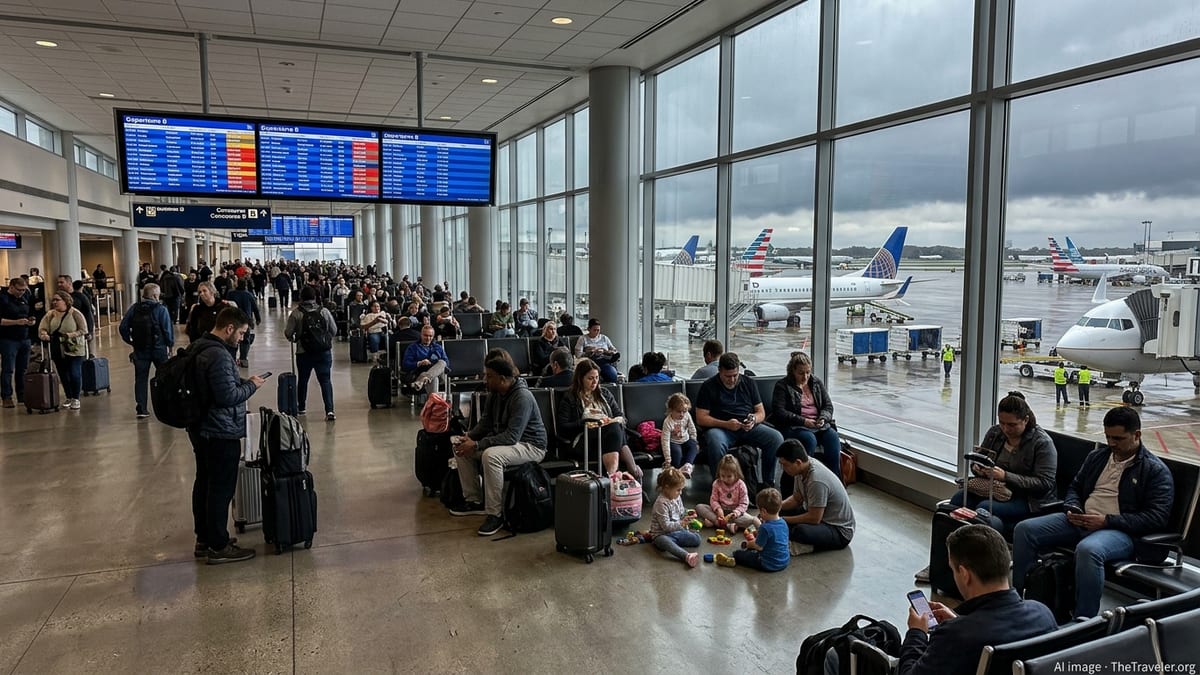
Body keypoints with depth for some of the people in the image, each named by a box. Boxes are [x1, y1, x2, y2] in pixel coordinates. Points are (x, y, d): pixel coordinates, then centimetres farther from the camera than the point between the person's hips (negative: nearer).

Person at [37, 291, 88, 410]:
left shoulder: (75, 313, -7)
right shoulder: (50, 314, 6)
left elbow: (83, 330, -8)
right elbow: (42, 328, 1)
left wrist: (69, 335, -20)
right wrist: (44, 334, -20)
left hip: (74, 350, -4)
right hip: (58, 351, 4)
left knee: (74, 374, -8)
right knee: (63, 376, 11)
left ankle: (76, 399, 6)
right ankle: (69, 398, 24)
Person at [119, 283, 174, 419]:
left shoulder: (134, 309, 2)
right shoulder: (161, 309, -10)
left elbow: (123, 328, 1)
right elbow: (168, 329, -13)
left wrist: (130, 341, 12)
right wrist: (170, 344, 1)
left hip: (140, 350, 3)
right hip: (159, 349, -3)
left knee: (141, 378, 8)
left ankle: (141, 409, 7)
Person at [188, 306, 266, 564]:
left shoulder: (201, 348, 9)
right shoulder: (219, 355, -23)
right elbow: (228, 397, -25)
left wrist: (242, 382, 8)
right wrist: (251, 385, -11)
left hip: (202, 430, 11)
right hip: (220, 433, -11)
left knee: (204, 483, 18)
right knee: (221, 489, -1)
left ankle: (204, 539, 30)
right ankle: (218, 547, 8)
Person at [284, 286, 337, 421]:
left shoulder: (296, 313, -6)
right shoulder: (324, 311, -1)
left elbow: (288, 332, -5)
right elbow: (334, 330, 5)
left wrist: (292, 339, 18)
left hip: (304, 352, 0)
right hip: (324, 351, 1)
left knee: (302, 380, 18)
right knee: (325, 380, 0)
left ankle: (301, 407, 33)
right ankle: (329, 410, -12)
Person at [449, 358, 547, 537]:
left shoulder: (522, 397, -26)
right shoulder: (494, 393, 2)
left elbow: (512, 436, -32)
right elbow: (485, 421, 12)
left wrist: (477, 445, -32)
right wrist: (469, 436, -9)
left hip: (530, 445, -10)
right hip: (503, 439, 10)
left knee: (491, 455, -36)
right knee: (461, 449, 4)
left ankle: (495, 514, -24)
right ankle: (473, 501, 14)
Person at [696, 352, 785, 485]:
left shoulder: (748, 383, 14)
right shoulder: (708, 386, 3)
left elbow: (761, 412, 16)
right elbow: (701, 418, -3)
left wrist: (754, 419, -10)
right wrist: (726, 424, -17)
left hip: (748, 427, 4)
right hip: (720, 428, -3)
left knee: (776, 438, -21)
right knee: (716, 443, -39)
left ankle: (768, 482, -8)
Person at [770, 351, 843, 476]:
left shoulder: (817, 382, 15)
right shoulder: (782, 385, 0)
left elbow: (828, 406, 14)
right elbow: (779, 412, -10)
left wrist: (823, 418, -9)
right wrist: (803, 421, -17)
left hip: (819, 424, 4)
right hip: (793, 427, -4)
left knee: (833, 437, -25)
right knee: (809, 439, -34)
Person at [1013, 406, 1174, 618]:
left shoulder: (1156, 470, -1)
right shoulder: (1097, 456, 17)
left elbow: (1157, 517, -11)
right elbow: (1075, 487, 27)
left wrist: (1107, 521, -17)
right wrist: (1073, 509, 4)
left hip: (1121, 531, -6)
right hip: (1080, 521, 7)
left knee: (1088, 550, -41)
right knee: (1024, 529, -13)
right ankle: (1018, 597, -4)